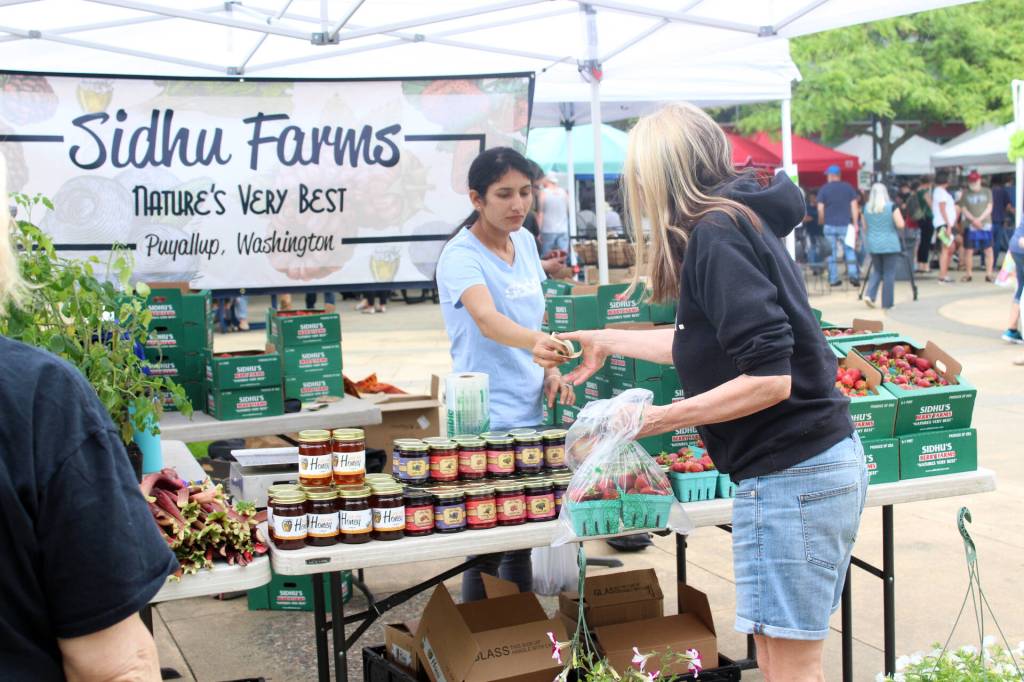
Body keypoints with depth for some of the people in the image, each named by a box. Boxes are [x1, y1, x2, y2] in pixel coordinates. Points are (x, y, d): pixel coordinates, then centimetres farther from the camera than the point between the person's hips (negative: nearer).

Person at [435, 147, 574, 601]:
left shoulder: (525, 242, 8)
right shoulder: (461, 256, -16)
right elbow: (487, 319, -35)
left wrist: (550, 369, 5)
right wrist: (536, 341, -54)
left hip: (528, 412, 7)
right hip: (486, 421, -7)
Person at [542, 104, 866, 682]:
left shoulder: (714, 235, -15)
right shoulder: (742, 221, 14)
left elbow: (768, 379, -22)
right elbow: (704, 343, 27)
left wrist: (658, 418, -16)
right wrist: (607, 341, 36)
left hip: (790, 476, -10)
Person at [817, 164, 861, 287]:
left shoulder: (823, 189, -1)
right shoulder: (848, 187, 3)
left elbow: (820, 209, -3)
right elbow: (854, 206, 1)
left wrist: (821, 221, 13)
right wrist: (855, 224, 4)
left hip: (830, 225, 0)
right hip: (845, 225, 0)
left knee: (831, 253, 6)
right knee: (850, 251, 6)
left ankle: (833, 279, 7)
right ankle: (853, 275, -8)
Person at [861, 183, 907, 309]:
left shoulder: (866, 208, 2)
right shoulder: (891, 207, -9)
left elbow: (865, 228, 9)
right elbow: (900, 225, -13)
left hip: (873, 245, 4)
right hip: (890, 245, -4)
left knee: (877, 271, 18)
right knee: (889, 274, 3)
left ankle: (869, 295, -1)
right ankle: (887, 303, 5)